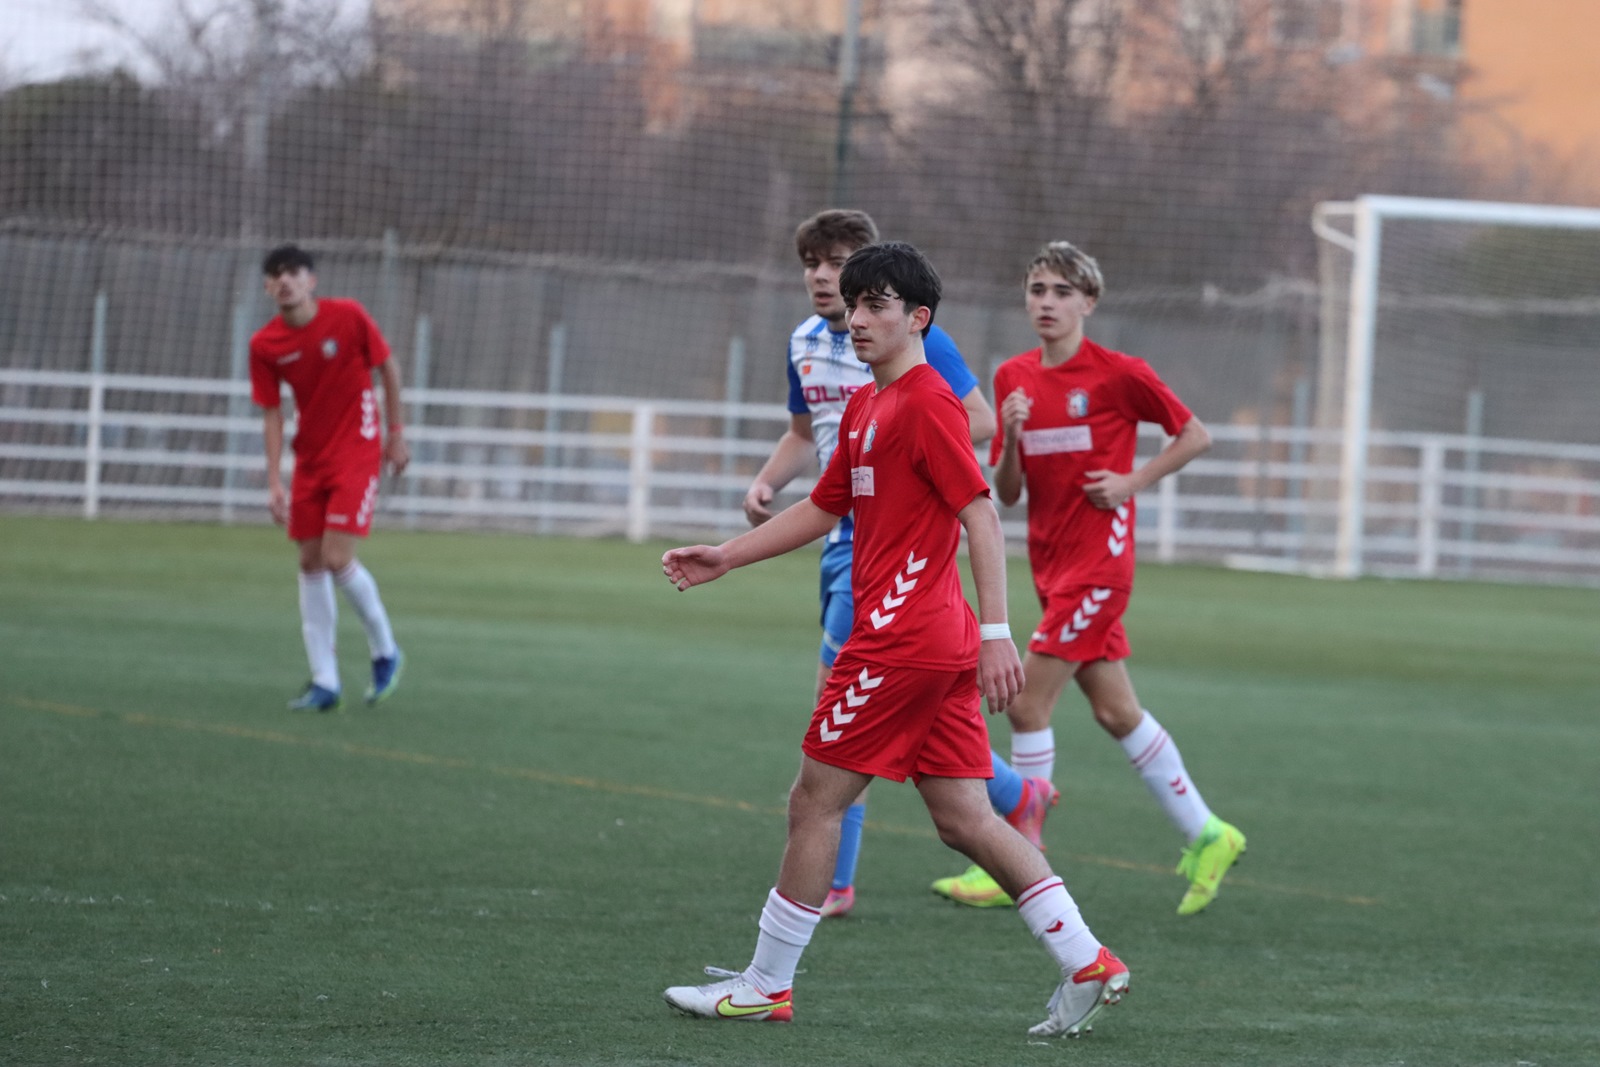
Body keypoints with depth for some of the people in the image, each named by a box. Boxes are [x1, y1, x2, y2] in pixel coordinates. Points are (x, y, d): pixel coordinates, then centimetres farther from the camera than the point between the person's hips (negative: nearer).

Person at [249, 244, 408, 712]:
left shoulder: (348, 317, -14)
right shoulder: (265, 345, -5)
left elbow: (388, 367, 0)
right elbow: (272, 414, 1)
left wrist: (396, 434, 2)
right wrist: (274, 482, -5)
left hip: (357, 452, -4)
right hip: (311, 458, 4)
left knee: (337, 559, -15)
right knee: (311, 564, 3)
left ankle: (385, 651, 10)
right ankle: (324, 682, 10)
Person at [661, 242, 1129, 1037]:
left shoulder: (927, 403, -12)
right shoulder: (866, 407, 18)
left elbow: (981, 516, -17)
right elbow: (822, 509, 27)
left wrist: (996, 633, -22)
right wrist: (724, 558, 21)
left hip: (904, 636, -9)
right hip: (940, 643, 9)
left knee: (815, 799, -1)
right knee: (964, 818, 7)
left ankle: (765, 986, 7)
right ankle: (1086, 963, 5)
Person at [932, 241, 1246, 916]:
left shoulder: (1118, 374, -10)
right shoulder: (1014, 379, 7)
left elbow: (1194, 435, 0)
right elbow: (1007, 493, 7)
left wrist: (1133, 482, -10)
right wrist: (1010, 438, -12)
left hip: (1097, 561, -7)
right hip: (1050, 561, 7)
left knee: (1028, 706, -10)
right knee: (1116, 712, 11)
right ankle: (1206, 836, 22)